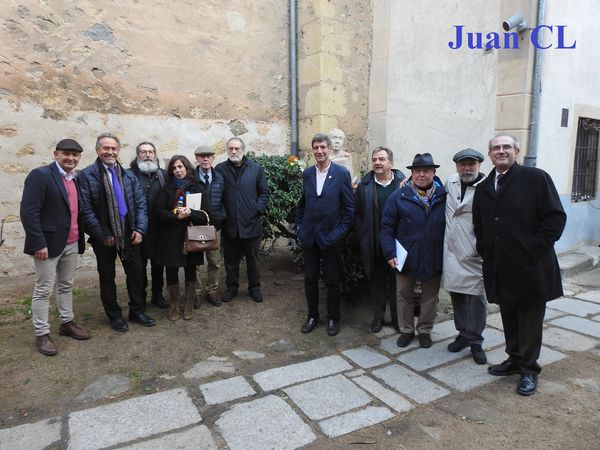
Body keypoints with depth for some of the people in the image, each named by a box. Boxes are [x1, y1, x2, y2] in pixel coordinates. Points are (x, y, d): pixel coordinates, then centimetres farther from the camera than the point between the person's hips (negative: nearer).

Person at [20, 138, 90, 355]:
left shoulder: (75, 179, 11)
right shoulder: (40, 175, -12)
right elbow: (28, 212, -17)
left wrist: (81, 238, 7)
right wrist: (38, 243, -21)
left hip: (71, 243, 7)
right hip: (49, 243, -7)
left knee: (66, 286, 17)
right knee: (43, 290, 4)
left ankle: (67, 323, 30)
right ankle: (41, 334, 15)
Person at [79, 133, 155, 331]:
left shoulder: (129, 176, 7)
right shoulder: (86, 175, -6)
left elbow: (140, 204, 5)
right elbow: (86, 210, -10)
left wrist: (139, 229, -7)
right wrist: (103, 235, -12)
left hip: (129, 233, 3)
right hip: (104, 236, -3)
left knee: (136, 272, 8)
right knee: (107, 277, 10)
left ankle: (137, 311, 25)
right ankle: (114, 315, 26)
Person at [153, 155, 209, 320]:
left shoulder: (198, 188, 2)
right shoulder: (167, 188, 5)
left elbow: (205, 214, -3)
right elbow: (158, 210, -3)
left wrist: (189, 214, -20)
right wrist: (177, 217, -16)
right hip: (171, 237, 1)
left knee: (190, 271, 7)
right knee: (171, 271, 4)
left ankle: (189, 305, 21)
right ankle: (174, 305, 20)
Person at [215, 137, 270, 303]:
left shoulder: (256, 168, 2)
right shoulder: (220, 169, 1)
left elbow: (264, 192, 5)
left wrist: (258, 210, -5)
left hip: (251, 223, 0)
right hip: (229, 224, 0)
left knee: (252, 259, 11)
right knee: (230, 260, 13)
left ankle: (254, 288, 26)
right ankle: (232, 287, 29)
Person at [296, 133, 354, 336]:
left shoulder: (342, 173, -7)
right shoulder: (307, 173, 5)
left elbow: (349, 206, -5)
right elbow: (302, 203, 11)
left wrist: (342, 231, -8)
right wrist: (299, 226, 6)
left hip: (330, 236, -3)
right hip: (309, 236, 4)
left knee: (332, 280, 9)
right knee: (310, 279, 12)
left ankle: (333, 318, 25)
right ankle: (312, 316, 28)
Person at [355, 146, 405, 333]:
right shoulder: (364, 184, 1)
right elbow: (357, 213, 3)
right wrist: (363, 237, -2)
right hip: (374, 245, 1)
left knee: (397, 282, 11)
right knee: (376, 282, 12)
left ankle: (397, 318, 26)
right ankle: (378, 316, 27)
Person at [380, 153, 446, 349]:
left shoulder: (444, 196, -4)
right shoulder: (399, 196, -6)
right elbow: (387, 227, -5)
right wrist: (390, 253, -11)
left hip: (434, 259, 1)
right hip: (406, 258, 0)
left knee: (430, 297, 15)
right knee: (404, 296, 12)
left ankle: (425, 330, 34)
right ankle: (406, 330, 31)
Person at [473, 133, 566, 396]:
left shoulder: (536, 178, -5)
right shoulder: (483, 189, 11)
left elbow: (556, 217, -10)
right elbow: (479, 227, 17)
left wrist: (533, 250, -14)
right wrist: (485, 251, 5)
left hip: (530, 268, -5)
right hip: (500, 270, 5)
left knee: (530, 320, 8)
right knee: (509, 318, 17)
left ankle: (529, 369, 23)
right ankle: (515, 360, 33)